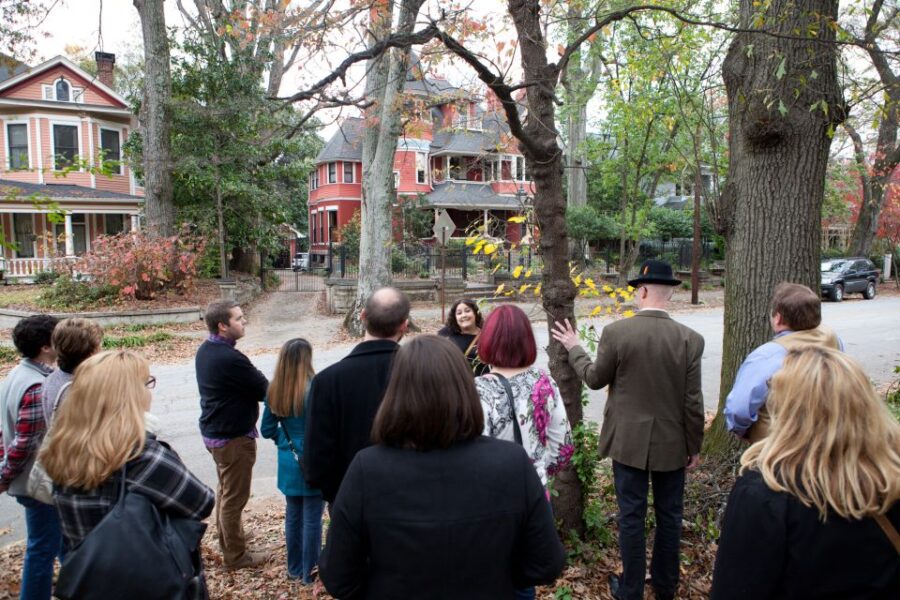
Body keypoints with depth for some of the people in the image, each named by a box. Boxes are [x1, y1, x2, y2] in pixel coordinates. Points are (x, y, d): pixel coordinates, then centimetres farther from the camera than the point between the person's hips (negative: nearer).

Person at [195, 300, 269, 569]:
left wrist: (256, 378, -4)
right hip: (234, 438, -10)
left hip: (213, 432, 10)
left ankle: (228, 542, 42)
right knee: (235, 497, 5)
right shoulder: (230, 358, -28)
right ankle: (235, 555, 20)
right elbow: (265, 391, -19)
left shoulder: (205, 350, 2)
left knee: (225, 491, 25)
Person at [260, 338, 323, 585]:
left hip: (288, 464, 6)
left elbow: (267, 430, 4)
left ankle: (294, 568, 34)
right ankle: (309, 572, 20)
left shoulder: (274, 391, -3)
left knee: (293, 516, 19)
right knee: (312, 519, 8)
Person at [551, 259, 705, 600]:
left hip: (629, 441, -1)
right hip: (672, 443, 2)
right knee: (669, 515, 18)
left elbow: (595, 379, -2)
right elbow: (693, 402, -7)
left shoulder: (616, 332, -15)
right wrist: (694, 446, 6)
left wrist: (573, 348, 14)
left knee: (631, 515, 11)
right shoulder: (690, 339, -10)